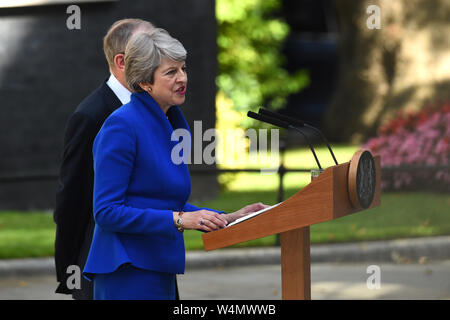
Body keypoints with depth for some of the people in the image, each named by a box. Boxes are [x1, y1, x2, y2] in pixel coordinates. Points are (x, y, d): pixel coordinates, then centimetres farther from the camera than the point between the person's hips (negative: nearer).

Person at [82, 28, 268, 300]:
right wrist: (179, 219, -22)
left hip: (159, 272, 9)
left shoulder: (171, 124, 13)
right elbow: (106, 211, -18)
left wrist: (228, 218, 10)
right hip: (127, 276, -9)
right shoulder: (121, 125, -13)